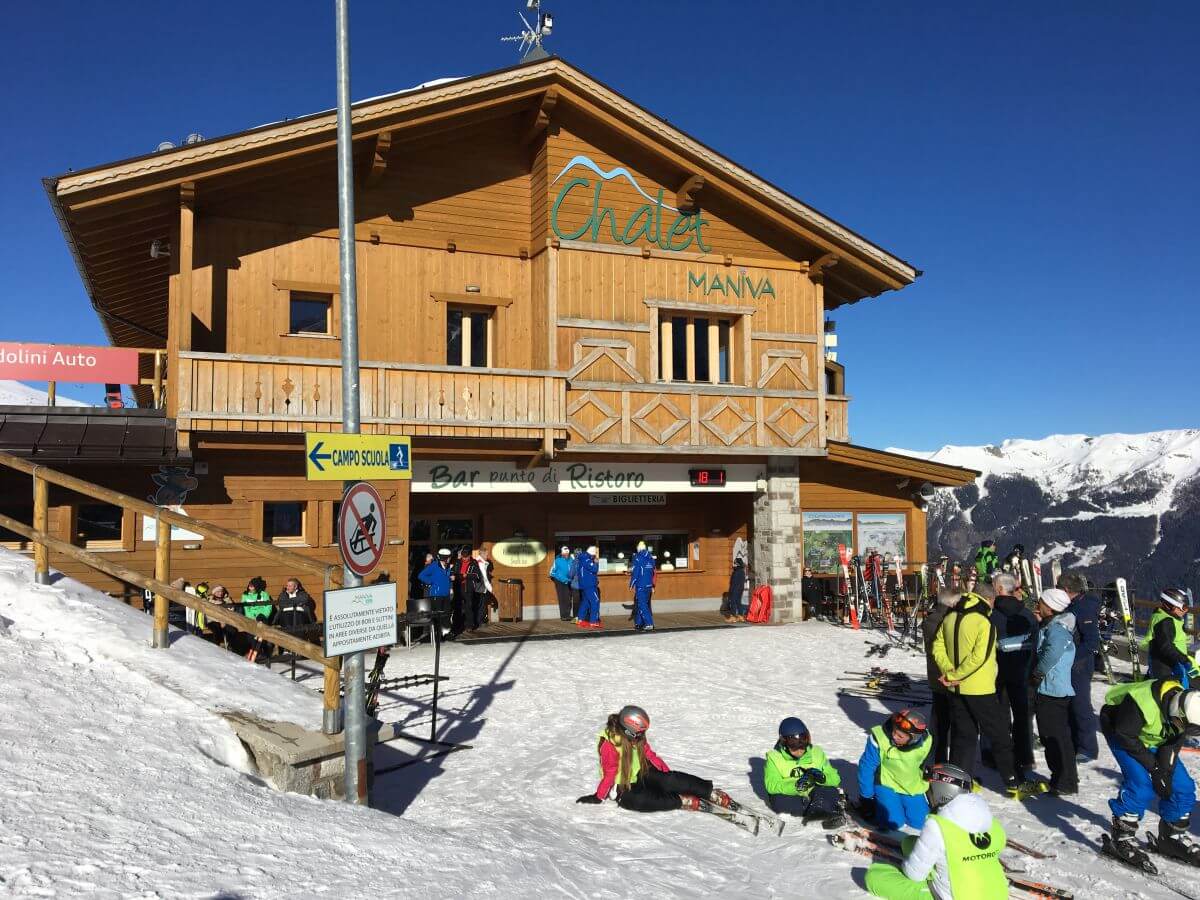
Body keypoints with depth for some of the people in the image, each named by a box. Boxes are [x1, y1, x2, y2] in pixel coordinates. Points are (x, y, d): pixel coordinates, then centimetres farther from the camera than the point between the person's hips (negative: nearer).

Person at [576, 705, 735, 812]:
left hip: (641, 776, 6)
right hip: (623, 788, -6)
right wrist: (598, 797, -23)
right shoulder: (609, 745, -23)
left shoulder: (637, 738, -2)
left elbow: (650, 756, 7)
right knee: (640, 799, -38)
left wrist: (668, 773, 5)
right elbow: (609, 773, -20)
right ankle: (683, 801, -34)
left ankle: (712, 794, -17)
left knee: (671, 780, -20)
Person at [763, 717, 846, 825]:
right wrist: (796, 785, -34)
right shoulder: (774, 757, -4)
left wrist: (822, 777, -24)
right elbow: (771, 786, -18)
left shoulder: (817, 752, 2)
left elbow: (835, 779, -1)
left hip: (814, 793, 0)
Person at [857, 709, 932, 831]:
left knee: (920, 822, -4)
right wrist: (866, 797, -11)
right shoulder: (879, 738, -29)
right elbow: (866, 768, -17)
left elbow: (924, 767, 5)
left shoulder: (925, 743, -17)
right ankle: (876, 803, 12)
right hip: (886, 784, -3)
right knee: (893, 822, -18)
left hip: (912, 788, 4)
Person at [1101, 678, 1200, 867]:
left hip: (1153, 741, 7)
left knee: (1183, 786, 0)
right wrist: (1154, 767, -23)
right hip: (1119, 730, -7)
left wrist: (1165, 770, -19)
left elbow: (1173, 745, -8)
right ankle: (1121, 838, -14)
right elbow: (1126, 736, -28)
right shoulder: (1143, 703, -41)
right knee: (1141, 783, -24)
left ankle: (1173, 836, 20)